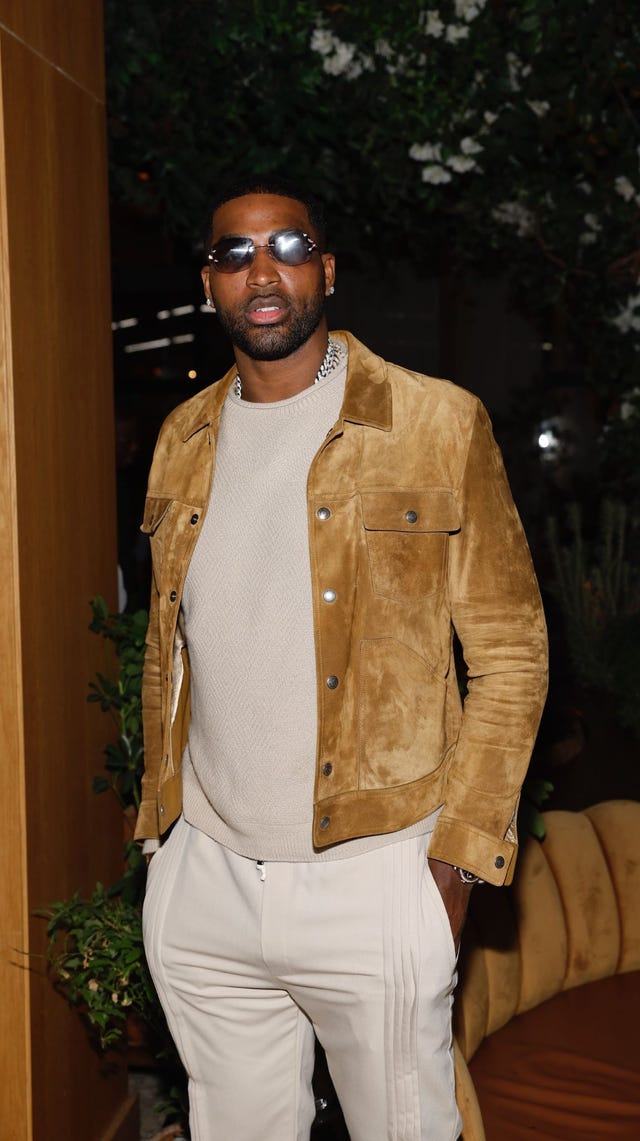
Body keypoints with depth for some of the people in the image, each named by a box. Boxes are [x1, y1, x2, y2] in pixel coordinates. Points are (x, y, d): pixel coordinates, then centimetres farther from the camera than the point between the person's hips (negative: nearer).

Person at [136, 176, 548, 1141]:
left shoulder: (439, 425, -6)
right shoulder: (184, 441, 9)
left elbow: (511, 652, -6)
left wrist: (456, 854, -11)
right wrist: (161, 824, 11)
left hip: (373, 882, -4)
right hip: (201, 883, 4)